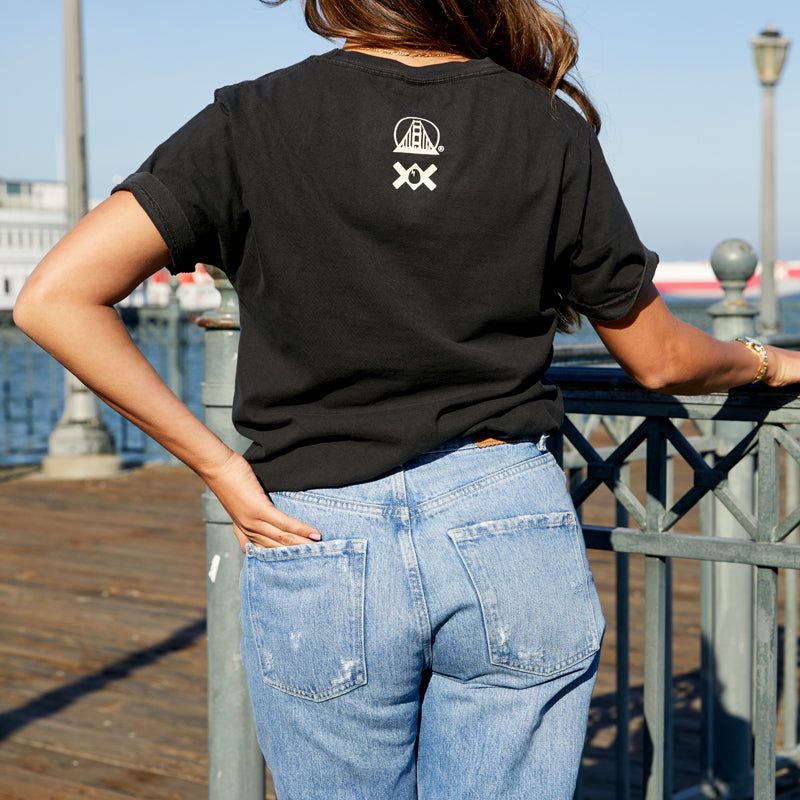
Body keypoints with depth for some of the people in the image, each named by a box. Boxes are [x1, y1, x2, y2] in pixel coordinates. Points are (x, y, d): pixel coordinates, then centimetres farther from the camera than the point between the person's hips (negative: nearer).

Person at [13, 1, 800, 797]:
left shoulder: (254, 121, -4)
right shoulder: (550, 128, 1)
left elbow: (54, 299, -12)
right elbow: (658, 359, 9)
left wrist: (215, 465, -6)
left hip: (317, 555, -1)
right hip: (513, 530, 1)